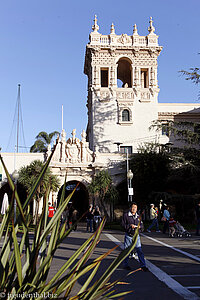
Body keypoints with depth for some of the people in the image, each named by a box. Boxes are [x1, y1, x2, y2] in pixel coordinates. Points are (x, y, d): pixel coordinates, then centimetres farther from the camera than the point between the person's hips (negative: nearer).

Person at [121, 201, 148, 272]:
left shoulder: (138, 216, 8)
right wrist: (130, 225, -21)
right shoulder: (126, 215, -7)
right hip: (128, 235, -3)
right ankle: (125, 264, 25)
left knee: (139, 250, -2)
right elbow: (123, 225, -8)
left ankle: (143, 266, 4)